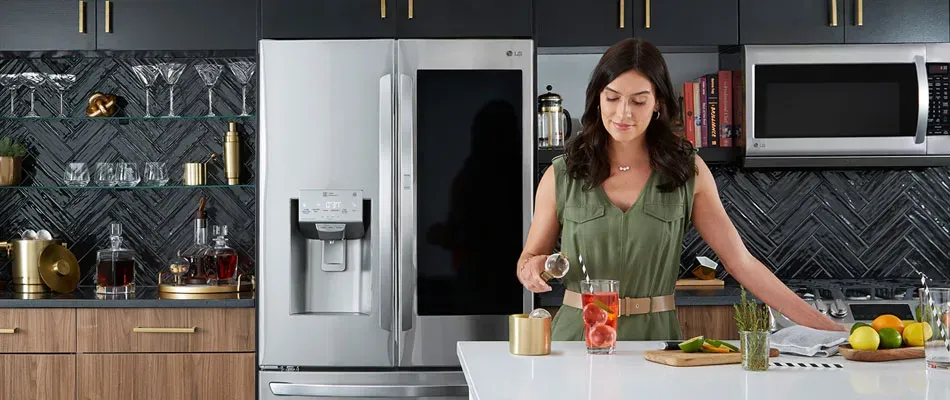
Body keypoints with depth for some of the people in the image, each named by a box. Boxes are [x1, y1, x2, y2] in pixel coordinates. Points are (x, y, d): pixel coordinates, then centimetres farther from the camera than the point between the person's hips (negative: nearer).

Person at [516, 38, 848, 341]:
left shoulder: (688, 171, 3)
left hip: (656, 336, 0)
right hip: (577, 334, 1)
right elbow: (528, 259, 13)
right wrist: (532, 269, -12)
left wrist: (823, 326, -1)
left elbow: (741, 262, 3)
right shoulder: (561, 175, 1)